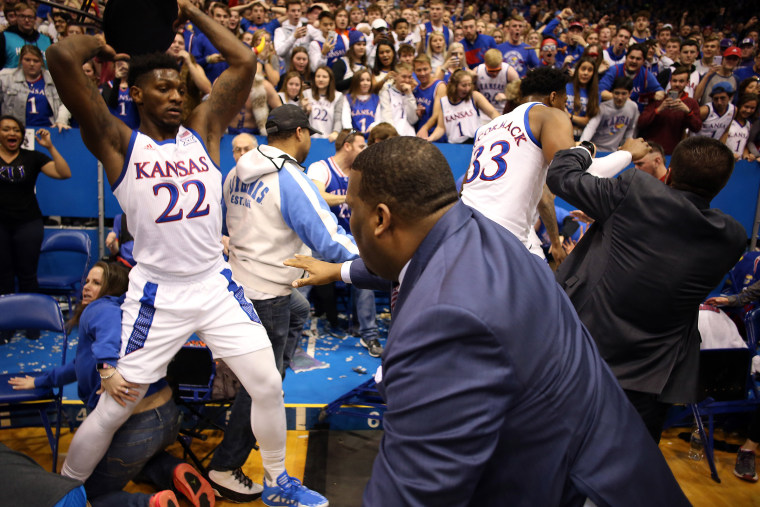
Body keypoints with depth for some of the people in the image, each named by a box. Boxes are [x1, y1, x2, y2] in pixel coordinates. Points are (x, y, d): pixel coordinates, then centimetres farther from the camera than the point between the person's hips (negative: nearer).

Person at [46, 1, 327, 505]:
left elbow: (245, 61, 0)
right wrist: (99, 42, 2)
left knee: (269, 386, 6)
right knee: (113, 409, 6)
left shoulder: (204, 130, 4)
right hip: (157, 296, -3)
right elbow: (61, 57, -18)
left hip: (218, 286, 4)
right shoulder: (117, 143, -6)